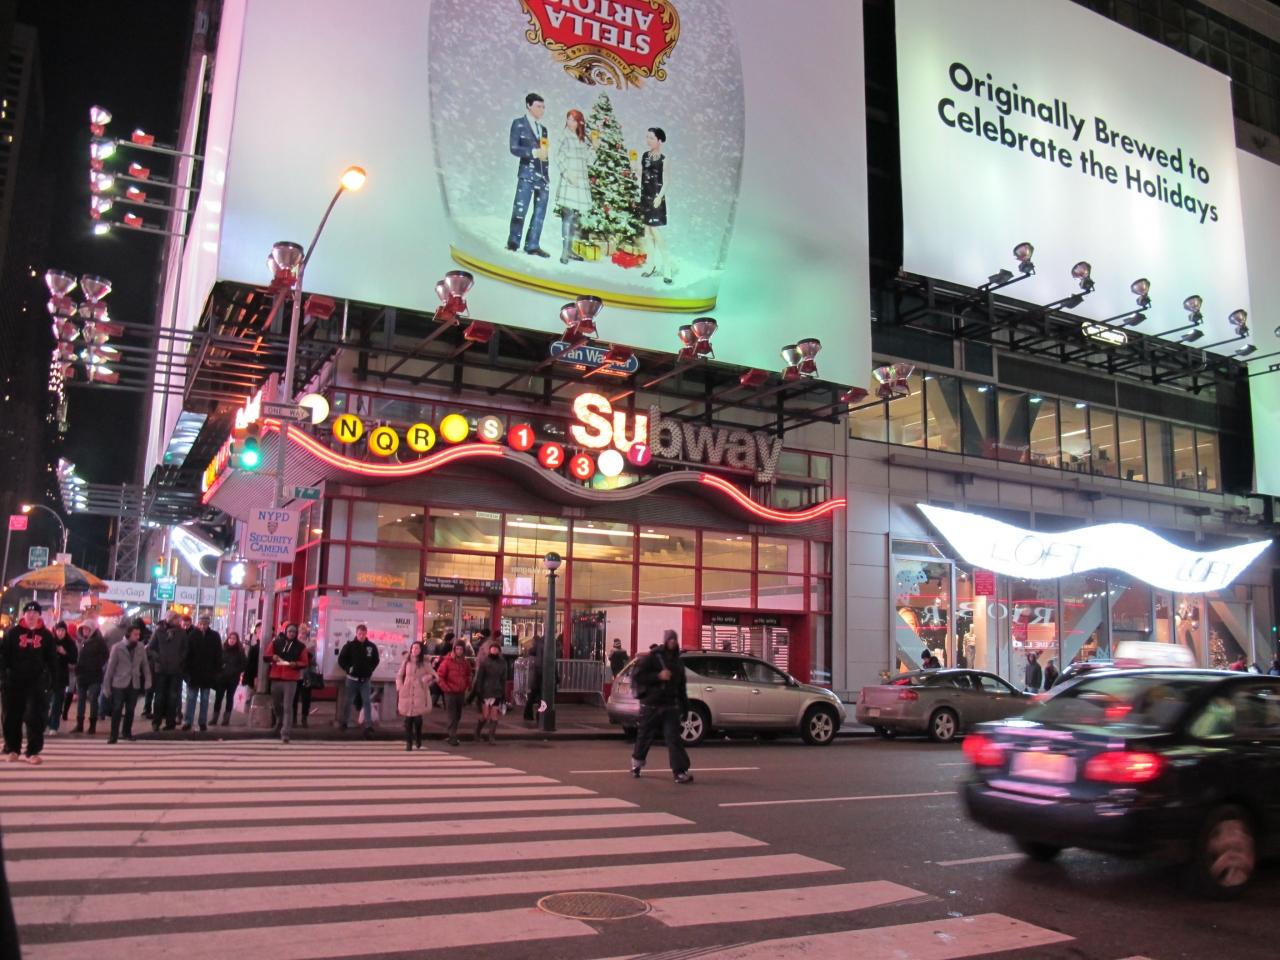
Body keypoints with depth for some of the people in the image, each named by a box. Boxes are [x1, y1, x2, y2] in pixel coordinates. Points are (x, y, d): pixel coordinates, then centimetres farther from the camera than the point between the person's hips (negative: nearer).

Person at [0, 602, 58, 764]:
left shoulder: (46, 635, 5)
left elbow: (52, 659, 7)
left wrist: (51, 678, 0)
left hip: (37, 682, 0)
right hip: (14, 682, 0)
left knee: (36, 717, -4)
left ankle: (33, 752, 1)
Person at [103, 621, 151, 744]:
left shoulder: (141, 648, 0)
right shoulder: (117, 647, -7)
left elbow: (145, 664, 6)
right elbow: (110, 666, -4)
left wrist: (148, 680, -1)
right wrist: (106, 684, -3)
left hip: (134, 684, 3)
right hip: (119, 683, -3)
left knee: (130, 710, 10)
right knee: (117, 710, -3)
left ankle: (127, 732, 24)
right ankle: (114, 735, 2)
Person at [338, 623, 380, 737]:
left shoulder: (372, 646, -1)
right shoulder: (349, 645, -5)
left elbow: (375, 661, 13)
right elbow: (341, 659, 0)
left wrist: (370, 670, 3)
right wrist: (348, 669, -10)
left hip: (366, 679, 1)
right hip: (352, 678, 0)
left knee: (367, 702, -4)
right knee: (347, 702, 10)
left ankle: (368, 727, -6)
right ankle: (344, 722, 27)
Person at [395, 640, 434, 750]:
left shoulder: (425, 663, 4)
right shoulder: (407, 661, 8)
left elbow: (433, 675, 3)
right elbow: (399, 676, 13)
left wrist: (424, 680, -6)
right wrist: (399, 688, 2)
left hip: (420, 694, -1)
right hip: (407, 693, 1)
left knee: (418, 718, -6)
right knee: (408, 718, -2)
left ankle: (418, 740, 19)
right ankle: (408, 742, 7)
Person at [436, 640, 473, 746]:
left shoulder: (465, 663, 7)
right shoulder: (447, 661, -10)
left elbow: (468, 676, 24)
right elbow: (439, 676, -10)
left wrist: (468, 686, 11)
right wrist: (446, 688, -15)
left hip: (461, 693, 6)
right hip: (450, 693, -6)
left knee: (458, 716, 14)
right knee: (452, 716, -8)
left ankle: (449, 733, 31)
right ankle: (452, 737, -5)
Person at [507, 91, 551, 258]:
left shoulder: (543, 128, 20)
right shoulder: (518, 123, 3)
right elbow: (514, 148, -7)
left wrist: (547, 174, 12)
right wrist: (534, 152, -18)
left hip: (543, 174, 6)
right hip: (527, 173, -6)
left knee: (540, 212, 2)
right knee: (520, 210, -9)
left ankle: (532, 245, 5)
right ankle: (513, 243, 5)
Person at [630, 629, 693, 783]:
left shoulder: (677, 662, 15)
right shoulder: (653, 657, -4)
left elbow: (681, 685, 20)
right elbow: (637, 676, -12)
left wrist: (684, 705, 14)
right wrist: (658, 676, -19)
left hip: (671, 707, 4)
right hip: (651, 705, -4)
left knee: (674, 739, -6)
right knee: (645, 737, 8)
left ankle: (680, 772, -12)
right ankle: (637, 763, 31)